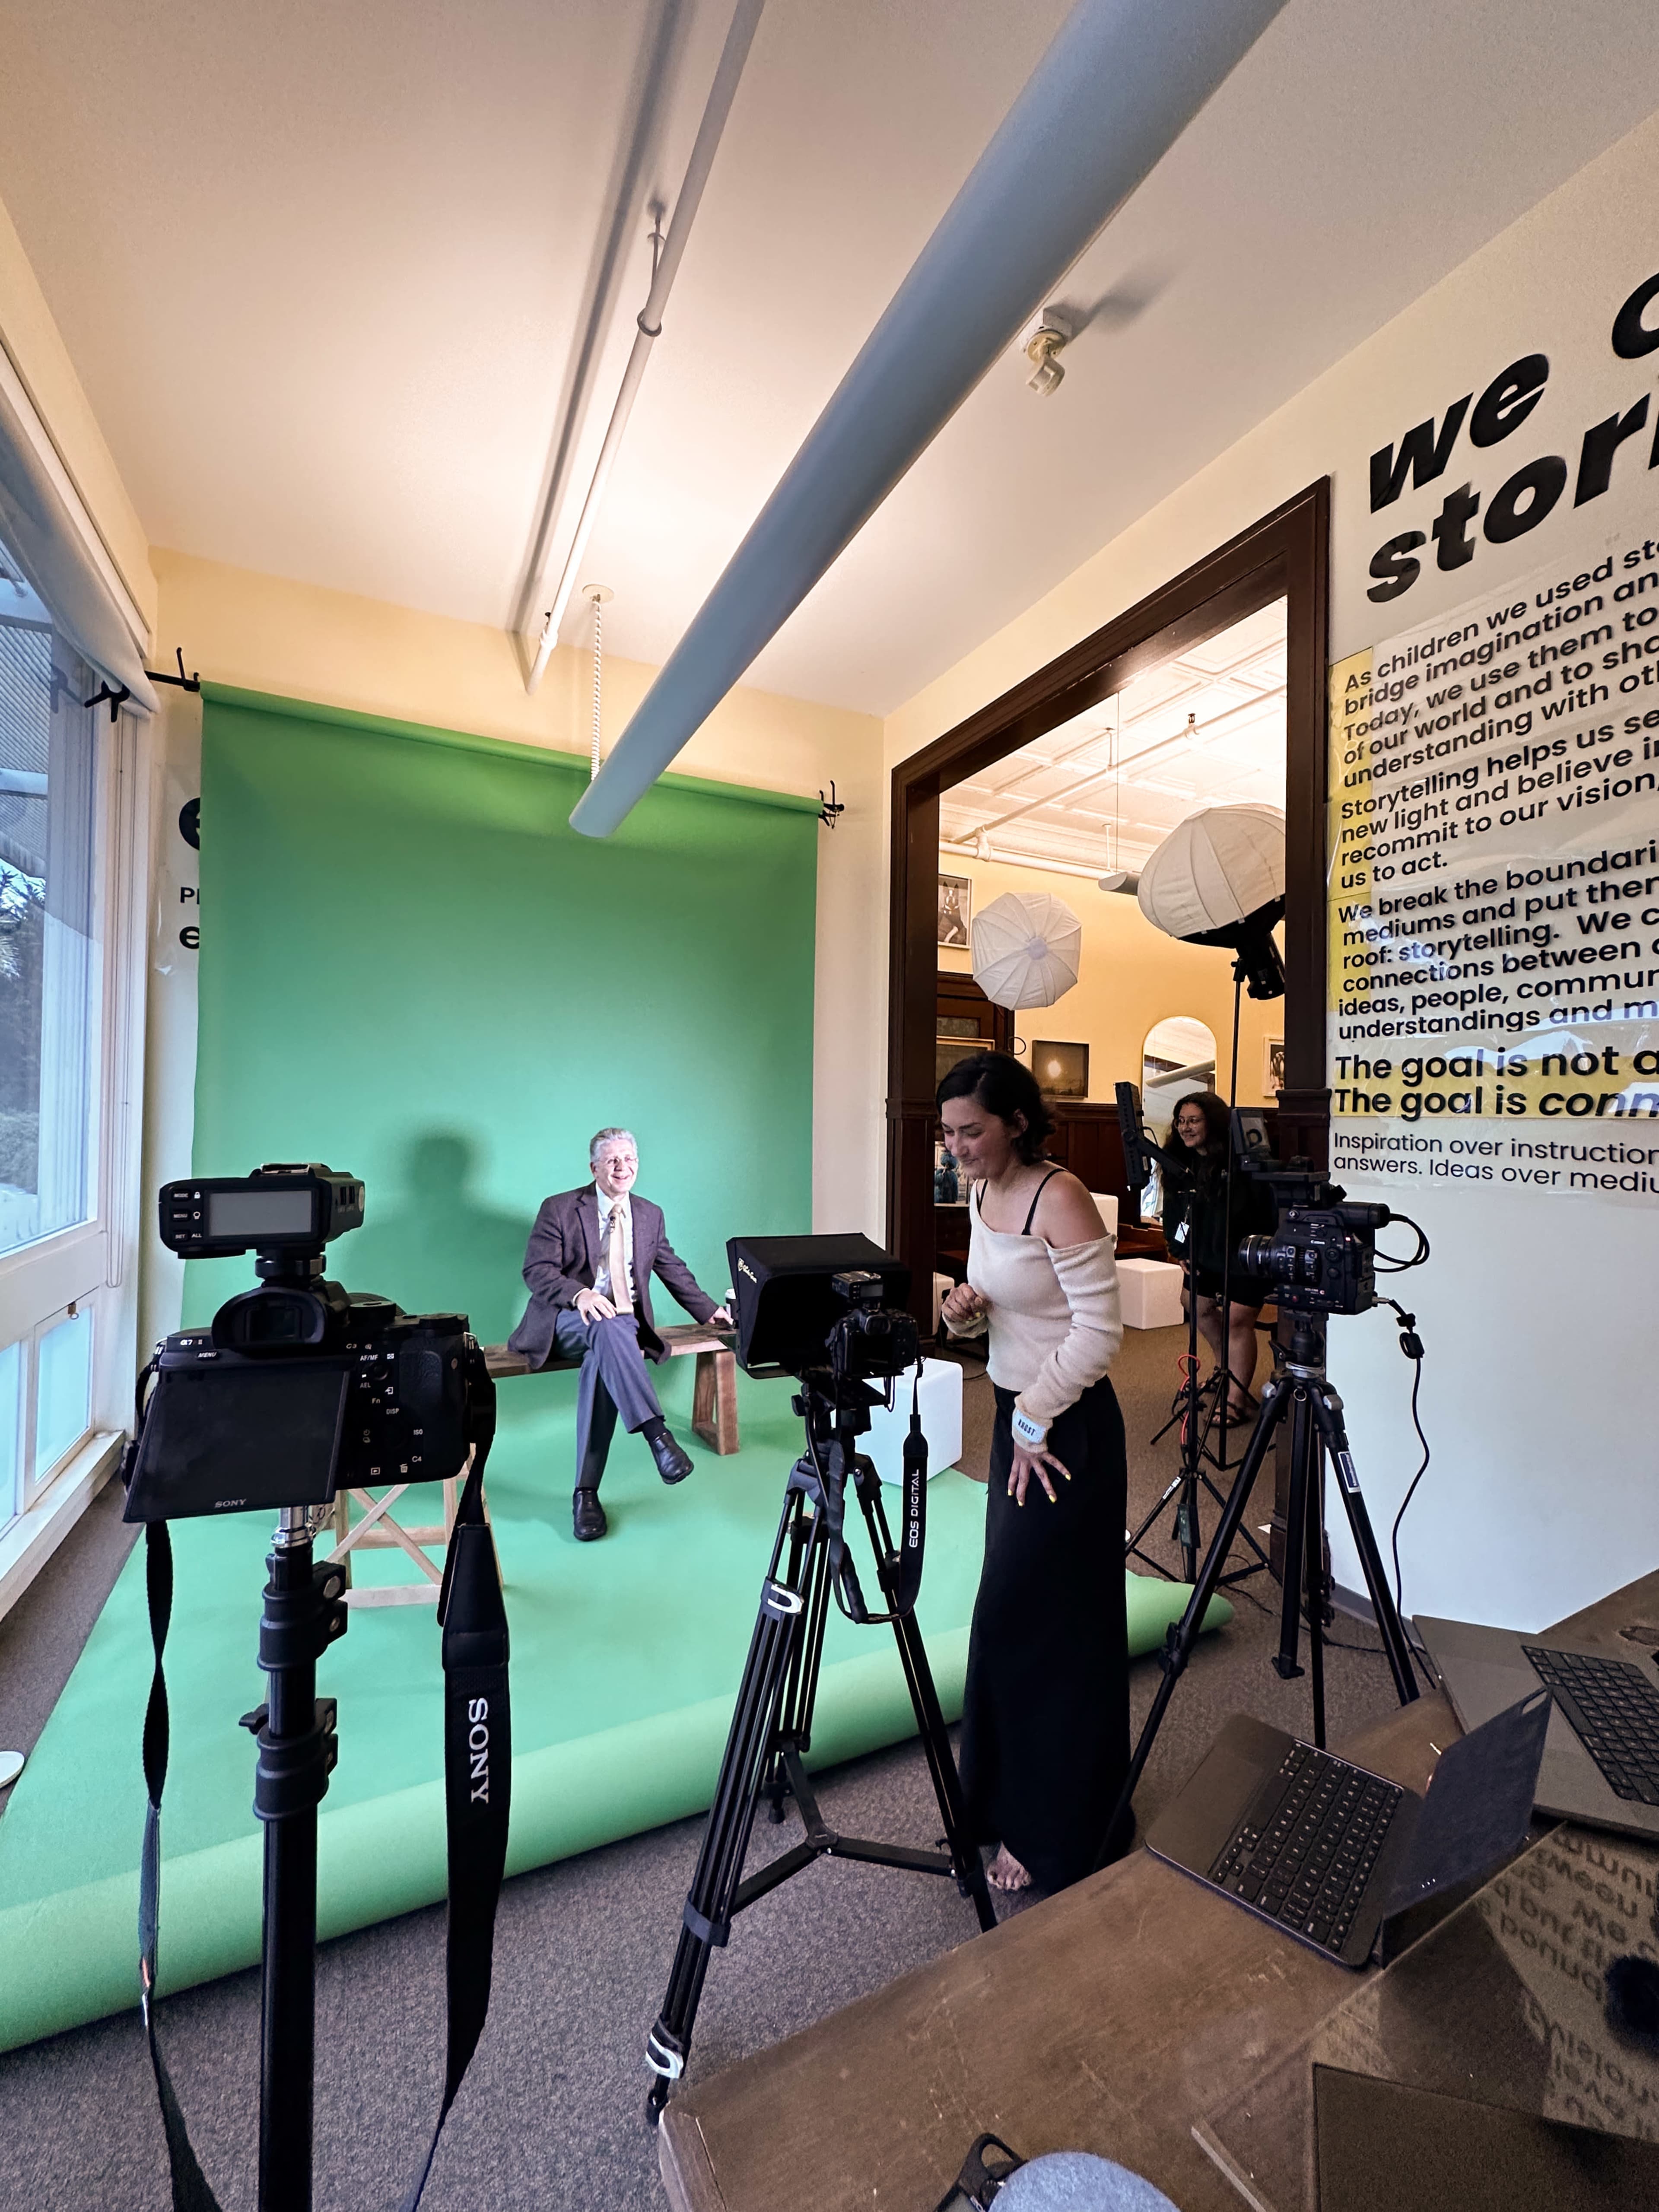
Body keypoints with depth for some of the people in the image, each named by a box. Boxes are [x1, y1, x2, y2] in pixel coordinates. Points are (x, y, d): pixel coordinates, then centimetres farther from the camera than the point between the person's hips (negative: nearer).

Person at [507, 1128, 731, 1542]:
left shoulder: (650, 1215, 12)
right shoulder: (559, 1209, -1)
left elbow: (674, 1271, 20)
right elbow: (536, 1271, -9)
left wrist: (709, 1310, 13)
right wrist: (579, 1294, -27)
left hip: (626, 1323, 3)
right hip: (569, 1320, -2)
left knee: (602, 1359, -33)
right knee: (607, 1327, -38)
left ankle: (586, 1493, -25)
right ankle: (657, 1433, -43)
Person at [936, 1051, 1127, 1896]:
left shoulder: (1059, 1198, -22)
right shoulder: (982, 1194, 4)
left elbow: (1100, 1330, -22)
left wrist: (1035, 1423, -15)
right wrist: (967, 1309, -7)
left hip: (1068, 1428, -8)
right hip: (1018, 1415, 8)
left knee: (1038, 1619, 3)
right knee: (1023, 1611, 20)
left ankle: (1052, 1835, 25)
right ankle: (1012, 1800, 41)